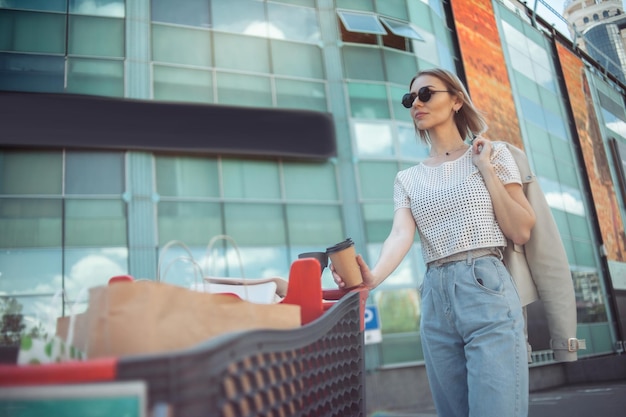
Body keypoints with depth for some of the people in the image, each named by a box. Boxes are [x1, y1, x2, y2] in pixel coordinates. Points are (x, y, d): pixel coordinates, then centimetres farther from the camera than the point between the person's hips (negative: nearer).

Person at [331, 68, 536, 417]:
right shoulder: (408, 179, 13)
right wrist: (374, 277, -25)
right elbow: (402, 234, -5)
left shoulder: (493, 153, 7)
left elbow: (521, 232, 0)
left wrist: (486, 169, -4)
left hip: (487, 290, -3)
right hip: (435, 300, 3)